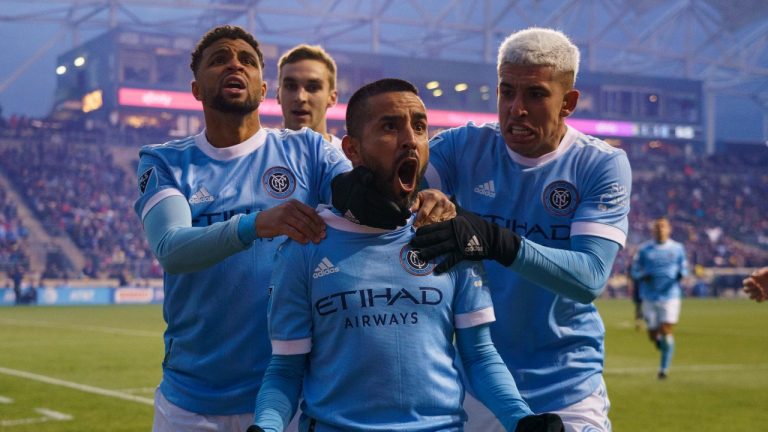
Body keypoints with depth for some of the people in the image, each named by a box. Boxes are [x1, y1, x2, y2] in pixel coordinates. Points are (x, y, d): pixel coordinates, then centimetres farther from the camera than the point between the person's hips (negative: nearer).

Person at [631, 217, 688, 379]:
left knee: (666, 332, -11)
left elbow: (683, 267, 12)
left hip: (670, 296, -1)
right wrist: (643, 276, -13)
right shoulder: (644, 249, 3)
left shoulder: (677, 248, 5)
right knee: (653, 335, 5)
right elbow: (635, 270, 8)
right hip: (649, 298, 1)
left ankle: (664, 368, -2)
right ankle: (665, 347, 40)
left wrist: (681, 274, -11)